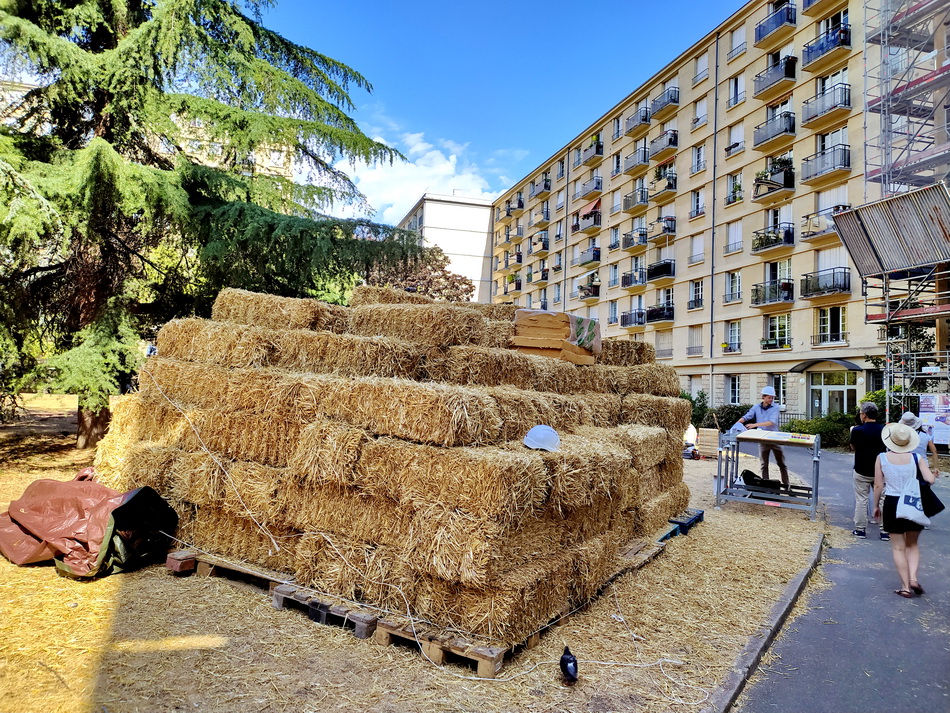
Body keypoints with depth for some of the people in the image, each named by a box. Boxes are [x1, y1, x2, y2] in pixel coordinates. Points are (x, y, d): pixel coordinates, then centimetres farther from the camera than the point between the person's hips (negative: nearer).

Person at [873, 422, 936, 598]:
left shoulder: (882, 458, -7)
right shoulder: (917, 458, -7)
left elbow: (878, 485, -6)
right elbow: (930, 479, -14)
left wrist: (876, 505, 7)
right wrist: (934, 475, 10)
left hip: (892, 504, -1)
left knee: (898, 547, 9)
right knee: (912, 545, 19)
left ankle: (905, 586, 8)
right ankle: (913, 578, 1)